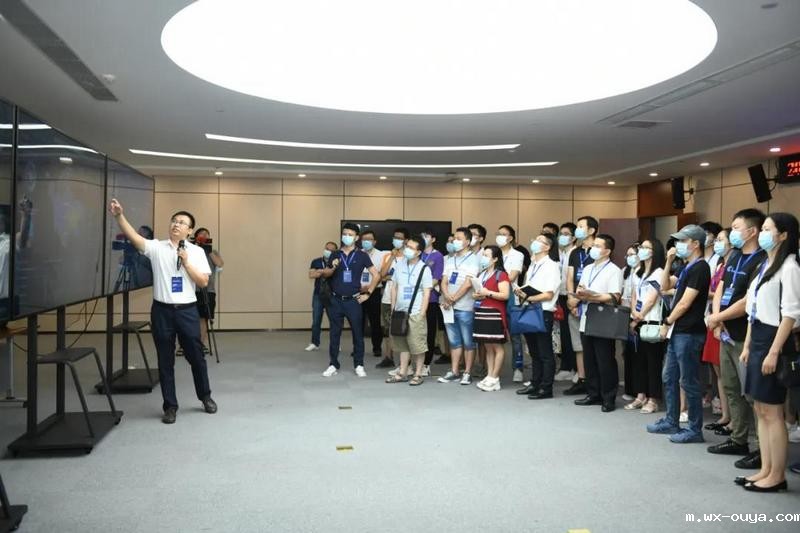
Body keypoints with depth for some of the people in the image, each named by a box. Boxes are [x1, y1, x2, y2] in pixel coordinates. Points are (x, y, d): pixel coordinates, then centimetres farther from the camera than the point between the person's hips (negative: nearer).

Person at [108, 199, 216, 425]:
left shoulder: (196, 252, 2)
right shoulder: (157, 247, 0)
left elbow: (203, 282, -4)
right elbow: (133, 236, -17)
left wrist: (185, 262, -13)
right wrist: (119, 216, -31)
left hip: (187, 311, 0)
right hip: (162, 311, 0)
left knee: (196, 357, 12)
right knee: (165, 361, 8)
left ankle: (205, 397, 33)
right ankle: (170, 406, 20)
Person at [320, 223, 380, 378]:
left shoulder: (362, 256, 0)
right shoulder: (335, 255, 6)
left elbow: (376, 275, 1)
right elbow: (325, 274, 6)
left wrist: (367, 293, -2)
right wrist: (333, 268, -15)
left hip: (353, 301, -2)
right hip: (336, 301, 2)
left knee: (358, 333, 4)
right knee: (334, 334, 7)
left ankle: (359, 366, 16)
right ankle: (333, 365, 17)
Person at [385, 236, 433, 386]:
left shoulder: (424, 269, -7)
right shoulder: (400, 266, 8)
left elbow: (427, 293, -9)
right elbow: (394, 287, 14)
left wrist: (422, 314, -13)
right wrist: (393, 308, 9)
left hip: (415, 313, -5)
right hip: (400, 312, 5)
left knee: (417, 345, 0)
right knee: (403, 344, 11)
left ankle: (418, 374, 11)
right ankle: (402, 373, 20)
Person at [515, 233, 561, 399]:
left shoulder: (551, 266, -9)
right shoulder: (533, 265, 16)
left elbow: (548, 295, -15)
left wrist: (528, 298, -15)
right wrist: (521, 291, -1)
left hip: (543, 313, -8)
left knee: (545, 353, 0)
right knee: (534, 352, 14)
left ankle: (546, 388, 6)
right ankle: (535, 384, 23)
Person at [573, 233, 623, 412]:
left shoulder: (614, 271, -6)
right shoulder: (588, 269, 18)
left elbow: (614, 297, -15)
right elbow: (580, 289, 15)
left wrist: (591, 296, -20)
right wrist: (580, 294, -8)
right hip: (586, 321, 7)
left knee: (605, 362, 0)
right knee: (589, 360, 12)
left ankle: (608, 398, 9)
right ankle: (593, 394, 22)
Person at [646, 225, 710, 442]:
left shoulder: (700, 268, -15)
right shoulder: (688, 268, 14)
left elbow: (685, 303, -18)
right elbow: (665, 286, 19)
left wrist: (667, 322, -7)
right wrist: (669, 261, 8)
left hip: (689, 333, -10)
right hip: (678, 332, 10)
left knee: (689, 382, -1)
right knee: (669, 378, 16)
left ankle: (695, 429, 9)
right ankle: (671, 422, 26)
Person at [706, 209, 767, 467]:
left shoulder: (761, 261, -15)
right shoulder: (734, 256, 12)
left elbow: (748, 302, -20)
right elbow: (720, 287, 13)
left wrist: (718, 318, -9)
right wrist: (716, 316, -4)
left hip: (746, 337, -9)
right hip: (727, 334, 9)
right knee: (731, 388, 16)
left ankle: (758, 448, 4)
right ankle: (738, 439, 28)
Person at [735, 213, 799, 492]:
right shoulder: (765, 265, 16)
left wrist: (774, 351, -21)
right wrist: (748, 345, 16)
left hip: (773, 340, -9)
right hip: (757, 338, 9)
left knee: (772, 412, -3)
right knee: (761, 410, 12)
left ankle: (777, 476, 7)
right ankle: (766, 470, 19)